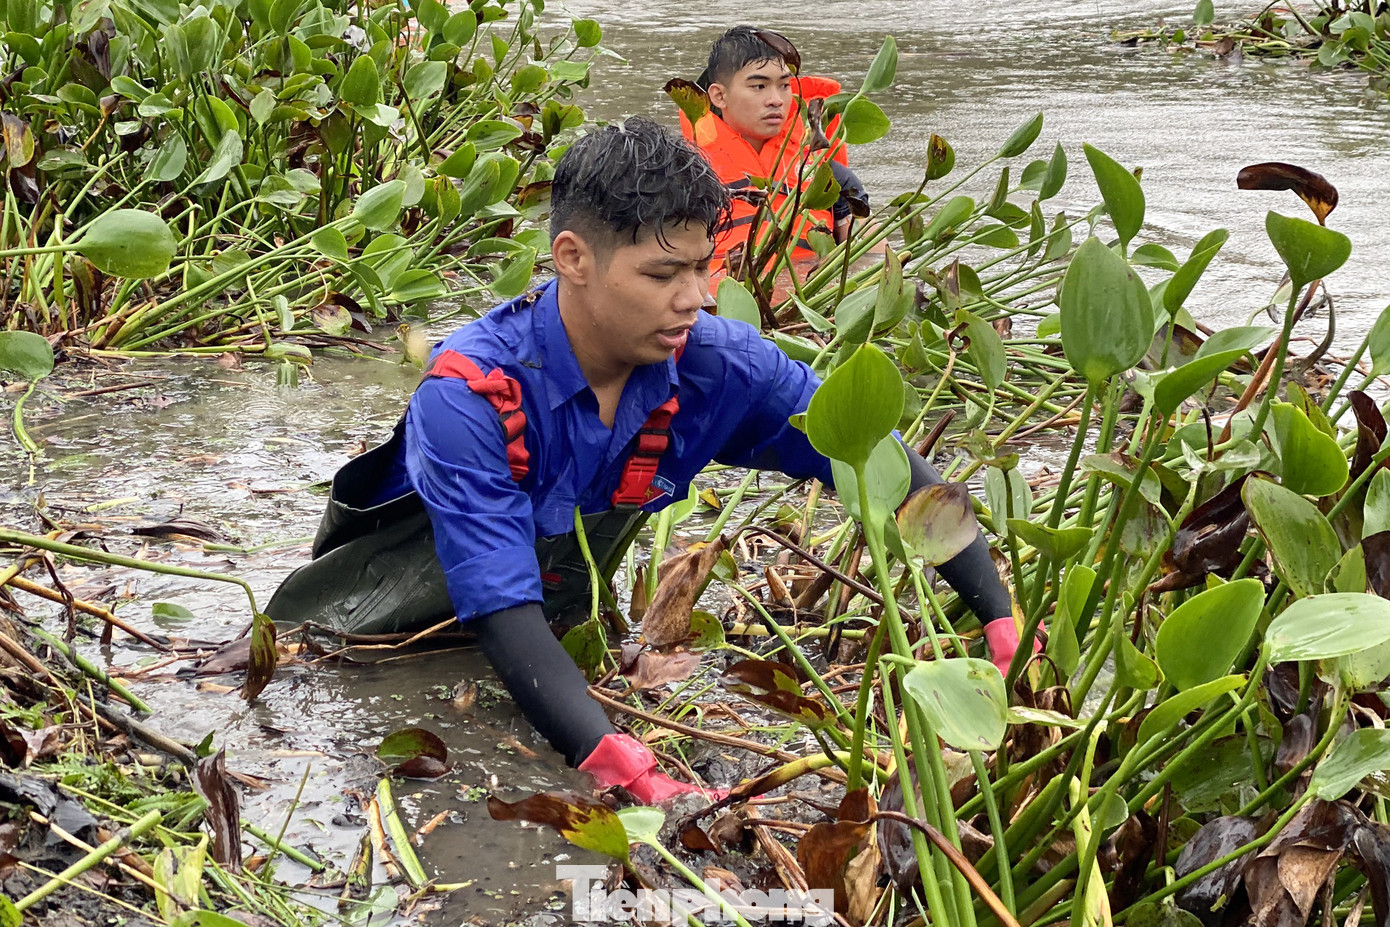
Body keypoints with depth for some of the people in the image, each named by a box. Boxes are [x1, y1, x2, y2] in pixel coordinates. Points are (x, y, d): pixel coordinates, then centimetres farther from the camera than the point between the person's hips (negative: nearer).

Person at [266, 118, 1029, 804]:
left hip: (565, 615, 4)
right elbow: (504, 616, -40)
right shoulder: (469, 397, -34)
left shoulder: (715, 365, -19)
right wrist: (630, 775, -54)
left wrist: (1005, 622, -22)